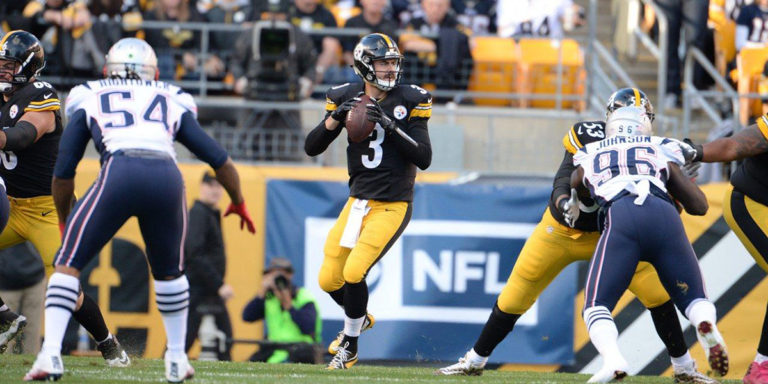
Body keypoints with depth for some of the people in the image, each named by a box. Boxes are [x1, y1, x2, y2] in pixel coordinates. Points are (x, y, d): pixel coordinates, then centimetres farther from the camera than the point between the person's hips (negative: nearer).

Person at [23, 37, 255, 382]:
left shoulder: (89, 100, 26)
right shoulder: (173, 103, 30)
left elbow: (63, 172, 23)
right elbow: (219, 160, 29)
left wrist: (64, 220, 38)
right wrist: (238, 202, 46)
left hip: (119, 174, -2)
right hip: (167, 176, 2)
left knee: (69, 263, 8)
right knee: (169, 272, 26)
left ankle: (50, 354, -6)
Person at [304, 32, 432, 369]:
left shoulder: (410, 101, -7)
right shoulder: (346, 98, 1)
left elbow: (424, 159, -12)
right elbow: (312, 148, -1)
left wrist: (391, 126, -23)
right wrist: (335, 119, -18)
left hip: (392, 206, -4)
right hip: (357, 202, 4)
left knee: (354, 272, -18)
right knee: (329, 280, 3)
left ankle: (350, 348, 4)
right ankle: (359, 318, 36)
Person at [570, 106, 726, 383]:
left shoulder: (588, 158, 32)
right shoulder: (661, 152, 32)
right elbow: (699, 205, 34)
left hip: (619, 216, -1)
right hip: (664, 215, 1)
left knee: (597, 306, 9)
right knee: (693, 299, 16)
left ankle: (612, 360, -23)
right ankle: (707, 325, -22)